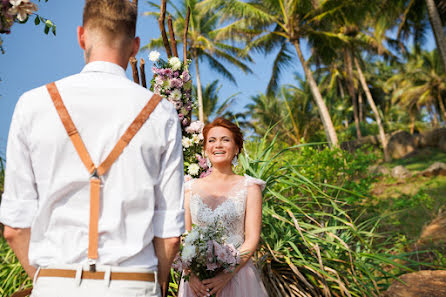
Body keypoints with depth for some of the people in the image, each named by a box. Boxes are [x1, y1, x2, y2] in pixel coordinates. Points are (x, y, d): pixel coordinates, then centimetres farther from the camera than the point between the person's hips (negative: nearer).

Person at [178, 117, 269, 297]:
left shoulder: (249, 187, 0)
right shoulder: (191, 188, 6)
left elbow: (252, 239, -5)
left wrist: (226, 275, -15)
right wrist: (190, 273, -11)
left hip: (236, 275, -2)